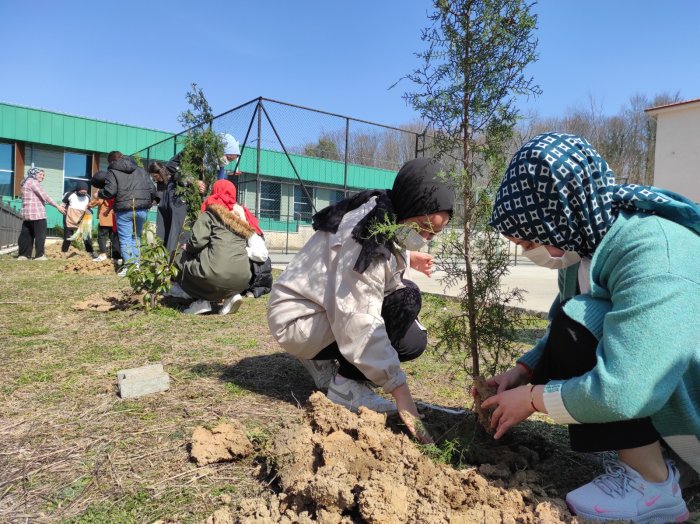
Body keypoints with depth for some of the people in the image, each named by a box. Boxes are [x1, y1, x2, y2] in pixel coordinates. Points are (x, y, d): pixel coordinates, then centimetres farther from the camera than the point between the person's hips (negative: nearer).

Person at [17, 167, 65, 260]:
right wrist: (58, 206, -13)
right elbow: (44, 196, -13)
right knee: (40, 234, -6)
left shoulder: (26, 183, 24)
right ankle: (39, 255, -7)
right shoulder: (33, 182, -6)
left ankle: (23, 255, 8)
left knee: (26, 234, 8)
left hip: (27, 213, 10)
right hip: (37, 213, -10)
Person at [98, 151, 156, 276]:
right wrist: (148, 202, 27)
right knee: (136, 237, 16)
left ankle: (129, 266, -4)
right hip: (142, 209, 4)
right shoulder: (141, 170, 18)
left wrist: (99, 193, 12)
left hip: (124, 210, -4)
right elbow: (152, 188, 12)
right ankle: (136, 264, 13)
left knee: (125, 238, 2)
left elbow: (110, 191, -8)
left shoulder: (113, 172, 4)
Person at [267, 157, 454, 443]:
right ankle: (347, 385, -11)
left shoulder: (387, 225, -1)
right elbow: (360, 324, -32)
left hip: (331, 308, 9)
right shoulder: (364, 238, -29)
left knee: (414, 339, 3)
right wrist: (400, 390, -30)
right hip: (298, 320, -9)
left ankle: (323, 360, 12)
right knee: (406, 299, -22)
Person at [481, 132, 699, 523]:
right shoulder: (589, 241, -4)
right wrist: (521, 373, -3)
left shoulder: (653, 256, -31)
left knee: (581, 324, -24)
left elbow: (621, 392, -35)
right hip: (659, 393, 9)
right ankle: (644, 462, 5)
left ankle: (652, 485, -10)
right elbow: (564, 336, 11)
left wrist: (533, 398, -19)